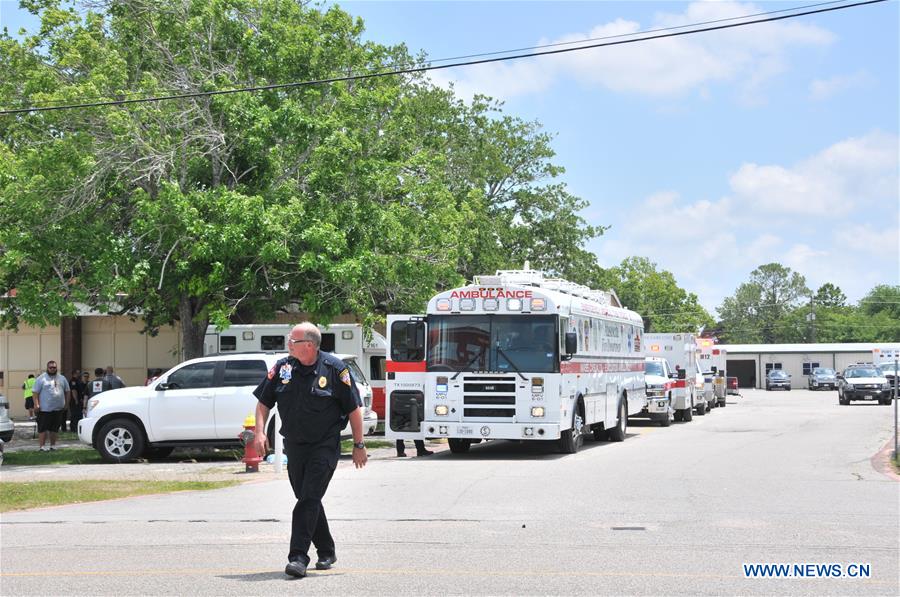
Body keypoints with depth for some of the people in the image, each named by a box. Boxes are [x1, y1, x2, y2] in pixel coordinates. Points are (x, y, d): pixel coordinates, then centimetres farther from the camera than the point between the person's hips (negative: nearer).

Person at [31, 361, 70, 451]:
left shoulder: (62, 378, 13)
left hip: (58, 409, 4)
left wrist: (66, 403, 13)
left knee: (54, 429, 10)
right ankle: (42, 446, -2)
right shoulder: (41, 378, -2)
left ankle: (53, 445, 18)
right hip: (45, 409, -4)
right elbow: (36, 392, -5)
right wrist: (36, 404, -14)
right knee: (43, 428, -4)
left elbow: (67, 391, 19)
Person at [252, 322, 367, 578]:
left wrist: (359, 446, -3)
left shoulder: (334, 368, -10)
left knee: (309, 499, -13)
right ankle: (326, 552, 27)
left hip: (324, 447, -5)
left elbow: (354, 409, -4)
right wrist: (260, 431, -4)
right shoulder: (282, 367, 1)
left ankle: (298, 556, -14)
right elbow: (263, 402, 11)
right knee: (307, 499, 12)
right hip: (294, 446, 5)